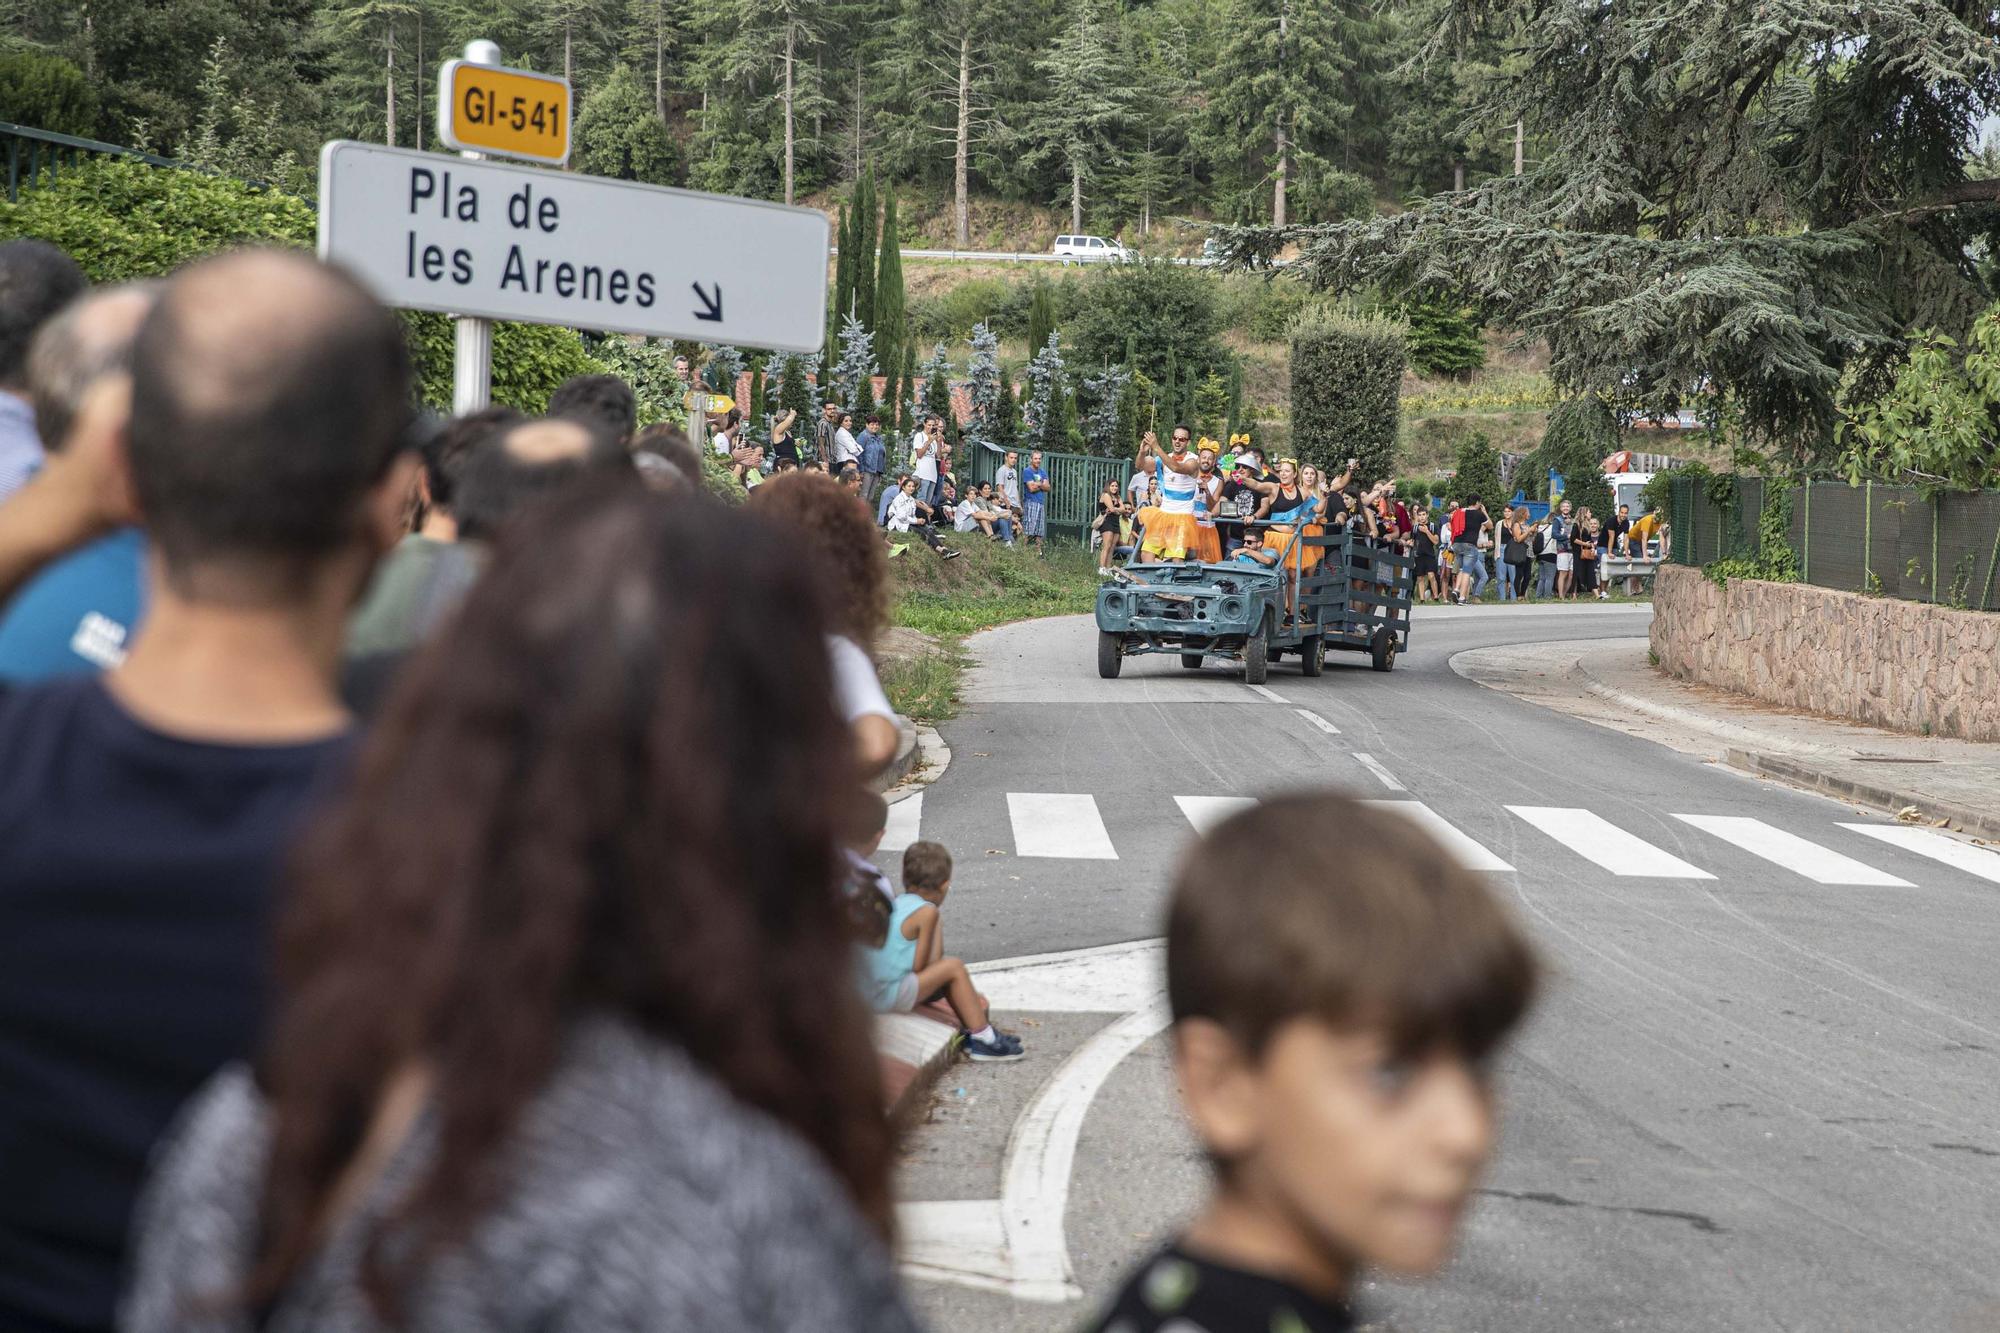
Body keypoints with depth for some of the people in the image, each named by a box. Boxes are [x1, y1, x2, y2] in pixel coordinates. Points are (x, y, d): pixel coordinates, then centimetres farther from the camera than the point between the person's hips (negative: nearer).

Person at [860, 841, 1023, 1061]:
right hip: (890, 996, -9)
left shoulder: (897, 903, 13)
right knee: (954, 968, -3)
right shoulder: (927, 912, -12)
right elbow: (919, 967, -9)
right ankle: (984, 1039, 4)